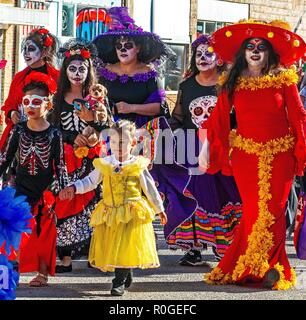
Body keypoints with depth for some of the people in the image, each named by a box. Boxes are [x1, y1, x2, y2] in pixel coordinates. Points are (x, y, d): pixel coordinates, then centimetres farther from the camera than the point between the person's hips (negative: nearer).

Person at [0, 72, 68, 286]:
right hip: (21, 189, 2)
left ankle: (43, 273, 11)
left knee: (44, 233, 3)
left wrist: (65, 188, -6)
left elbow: (60, 164, -1)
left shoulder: (54, 134, -4)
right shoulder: (19, 130, 2)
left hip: (45, 191, -1)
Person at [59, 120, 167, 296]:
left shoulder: (138, 165, -2)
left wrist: (159, 209, 12)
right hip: (110, 213, 3)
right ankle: (126, 276, 25)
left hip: (132, 213, -3)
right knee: (112, 248, 6)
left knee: (126, 247, -8)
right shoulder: (104, 164, 3)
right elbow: (90, 182, 12)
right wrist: (74, 188, -4)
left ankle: (119, 282, -1)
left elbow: (150, 188, 6)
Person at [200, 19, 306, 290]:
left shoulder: (283, 79, 2)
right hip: (246, 154, 1)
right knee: (254, 211, -1)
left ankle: (254, 268, 5)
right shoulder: (233, 82, 6)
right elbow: (218, 118, 6)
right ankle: (266, 268, 8)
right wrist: (206, 149, 4)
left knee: (272, 211, -4)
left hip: (280, 154, -1)